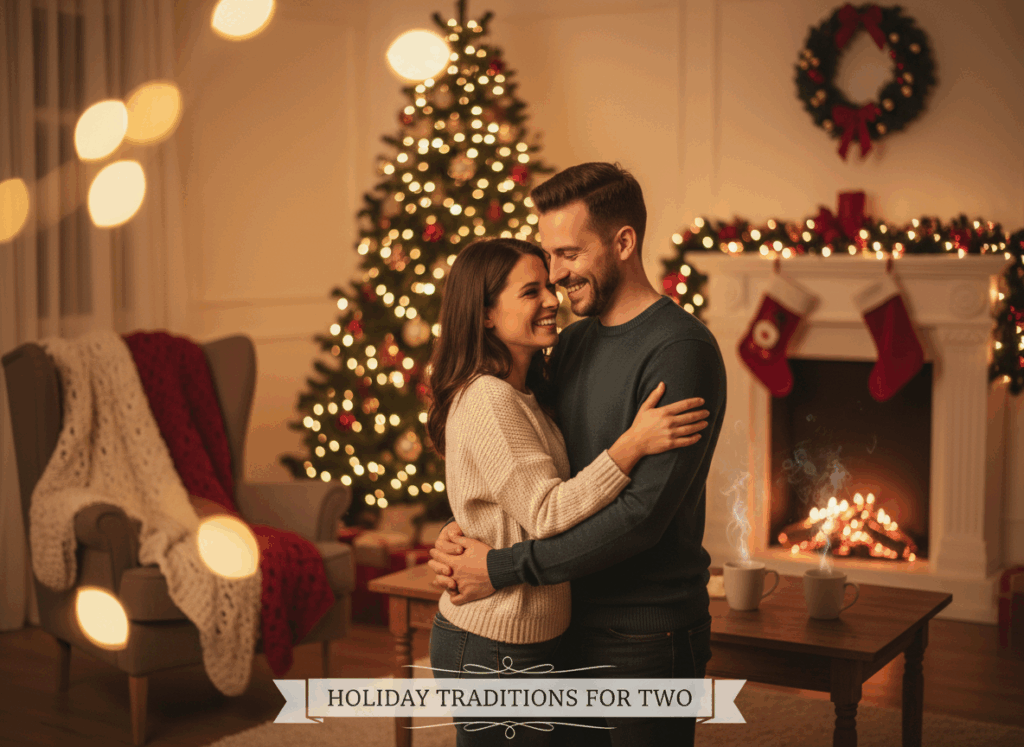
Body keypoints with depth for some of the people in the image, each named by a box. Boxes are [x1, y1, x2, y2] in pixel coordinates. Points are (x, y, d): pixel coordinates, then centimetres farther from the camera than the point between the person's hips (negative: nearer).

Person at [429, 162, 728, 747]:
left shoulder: (680, 348, -18)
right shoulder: (574, 343, 9)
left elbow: (644, 513, -24)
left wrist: (503, 568, -21)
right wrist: (464, 533, -7)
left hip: (647, 638, -7)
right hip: (573, 626, 7)